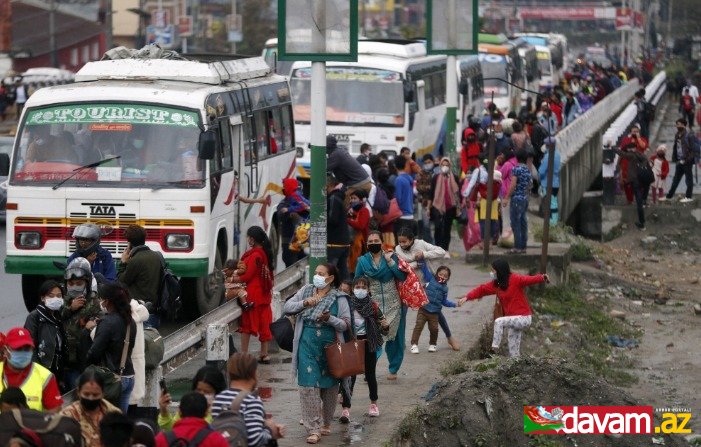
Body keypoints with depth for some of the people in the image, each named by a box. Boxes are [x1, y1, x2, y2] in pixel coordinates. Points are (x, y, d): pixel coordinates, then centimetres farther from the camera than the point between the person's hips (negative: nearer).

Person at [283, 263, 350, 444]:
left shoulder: (339, 298, -4)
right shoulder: (306, 291, 5)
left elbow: (346, 324, -6)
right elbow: (287, 307, 2)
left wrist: (329, 319, -23)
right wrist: (304, 303, -15)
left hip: (330, 348, -1)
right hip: (307, 346, 1)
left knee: (329, 386, 10)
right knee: (308, 386, -7)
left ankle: (326, 424, 28)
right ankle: (314, 429, -4)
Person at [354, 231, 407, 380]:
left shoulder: (391, 256, 1)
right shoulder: (362, 261, 3)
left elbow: (402, 276, -8)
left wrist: (390, 261, -13)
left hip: (393, 305, 0)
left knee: (394, 337, 5)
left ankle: (393, 369, 17)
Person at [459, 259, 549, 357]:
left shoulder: (515, 279, -15)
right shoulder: (496, 284, 6)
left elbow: (528, 279, -30)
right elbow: (481, 289, 9)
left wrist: (542, 278, -49)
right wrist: (467, 297, -3)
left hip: (523, 318, -9)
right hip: (513, 319, 9)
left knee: (499, 322, -26)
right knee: (513, 352, 9)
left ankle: (494, 348, -20)